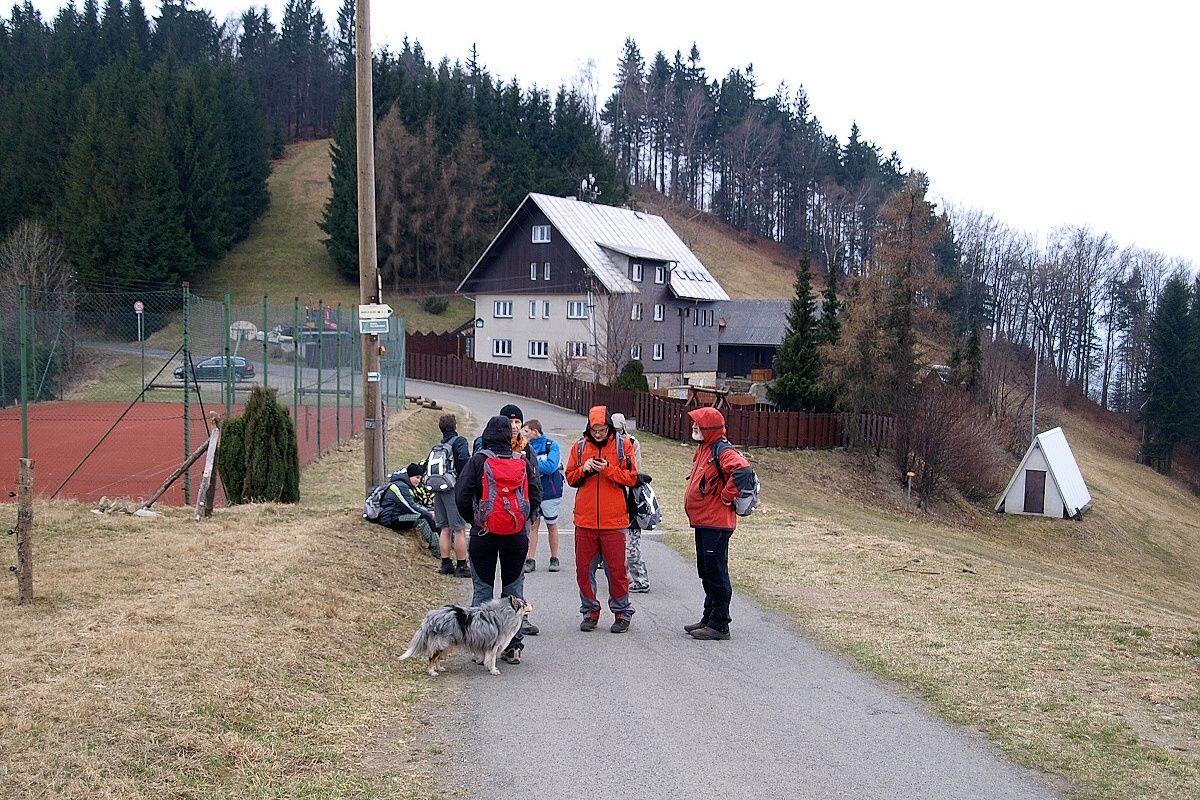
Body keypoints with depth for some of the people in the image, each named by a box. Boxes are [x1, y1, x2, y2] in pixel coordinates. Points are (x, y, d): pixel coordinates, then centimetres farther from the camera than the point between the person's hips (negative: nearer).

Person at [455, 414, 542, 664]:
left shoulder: (477, 461, -6)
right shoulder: (523, 462, 1)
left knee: (483, 590, 8)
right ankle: (514, 647, 12)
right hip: (517, 537, 2)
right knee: (514, 591, 11)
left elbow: (461, 496, -10)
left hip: (483, 536, -2)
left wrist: (473, 520, 5)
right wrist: (522, 520, 12)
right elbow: (536, 496, 1)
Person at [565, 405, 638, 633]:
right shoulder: (580, 447, 8)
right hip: (585, 520, 3)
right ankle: (590, 612, 20)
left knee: (616, 569, 1)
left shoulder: (623, 445, 1)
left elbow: (631, 478, -4)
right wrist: (584, 469, -9)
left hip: (614, 520, -3)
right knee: (584, 569, 6)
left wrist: (607, 469, -16)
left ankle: (622, 613, 15)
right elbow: (570, 478, 10)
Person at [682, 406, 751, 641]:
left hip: (716, 524, -10)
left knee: (716, 573, -4)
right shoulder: (703, 450, 14)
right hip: (703, 523, 10)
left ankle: (719, 625, 3)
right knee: (706, 572, 17)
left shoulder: (722, 452, -17)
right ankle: (709, 619, 27)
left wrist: (726, 496, -23)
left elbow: (741, 469, -35)